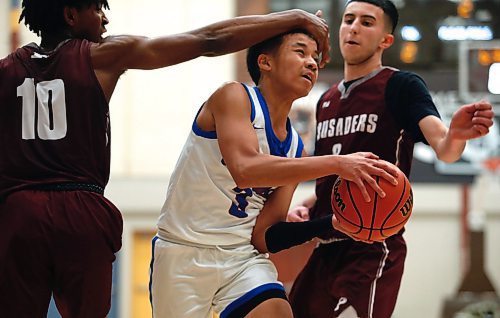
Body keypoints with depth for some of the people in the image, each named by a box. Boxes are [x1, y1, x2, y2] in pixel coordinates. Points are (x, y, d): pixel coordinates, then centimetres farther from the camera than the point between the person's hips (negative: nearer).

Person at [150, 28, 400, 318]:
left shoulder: (295, 147, 8)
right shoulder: (233, 97, -11)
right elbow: (245, 169, -29)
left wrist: (332, 224, -11)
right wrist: (337, 164, -33)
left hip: (243, 255, 5)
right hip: (184, 251, -5)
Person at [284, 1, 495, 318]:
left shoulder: (402, 86, -4)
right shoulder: (326, 101, 17)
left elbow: (444, 149, -20)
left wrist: (456, 136, -43)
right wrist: (304, 208, 6)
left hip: (373, 251, -7)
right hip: (325, 251, 7)